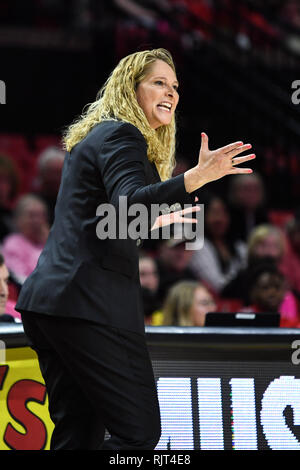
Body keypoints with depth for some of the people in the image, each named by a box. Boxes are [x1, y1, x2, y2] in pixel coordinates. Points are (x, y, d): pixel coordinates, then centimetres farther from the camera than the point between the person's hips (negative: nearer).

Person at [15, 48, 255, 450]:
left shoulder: (93, 137, 25)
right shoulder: (121, 135, -5)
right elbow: (129, 204, -25)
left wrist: (156, 221, 39)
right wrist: (198, 177, -34)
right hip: (90, 303, -10)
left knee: (78, 433, 11)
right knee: (140, 431, -10)